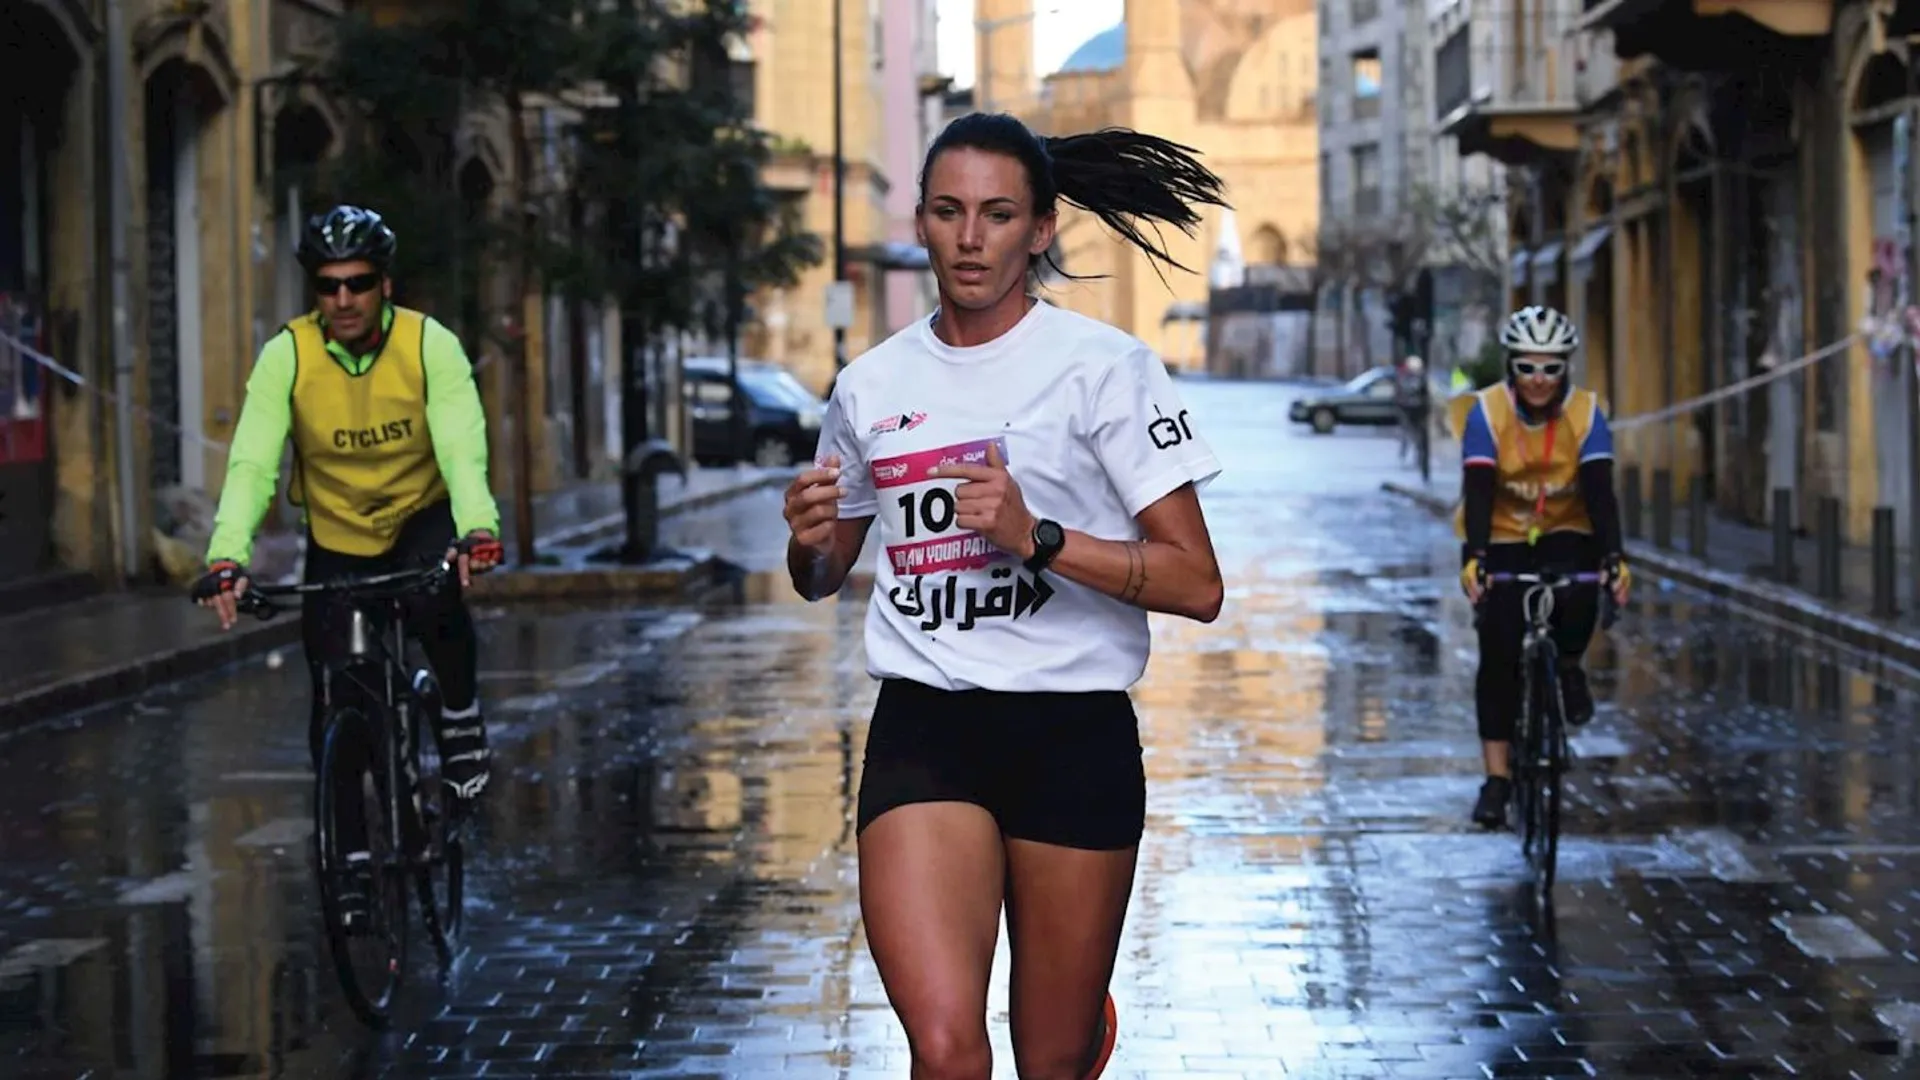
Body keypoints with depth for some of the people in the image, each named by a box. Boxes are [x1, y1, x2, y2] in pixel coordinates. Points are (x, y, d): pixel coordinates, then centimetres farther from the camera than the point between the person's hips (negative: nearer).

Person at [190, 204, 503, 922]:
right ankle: (352, 857, 9)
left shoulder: (431, 346, -20)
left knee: (435, 600, -34)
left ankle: (460, 717, -5)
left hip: (423, 519, -1)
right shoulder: (287, 355, -18)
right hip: (337, 543, 1)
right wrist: (228, 558, -42)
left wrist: (478, 529, -50)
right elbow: (251, 463, -26)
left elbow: (462, 448, -31)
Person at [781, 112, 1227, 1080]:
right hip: (923, 734, 2)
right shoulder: (868, 388, 9)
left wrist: (1036, 537, -21)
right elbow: (819, 579, 23)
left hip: (1075, 736, -2)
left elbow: (1197, 585, -9)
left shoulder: (1104, 366, -3)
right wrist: (809, 540, 0)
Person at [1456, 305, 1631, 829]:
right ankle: (1496, 777, -3)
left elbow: (1600, 490, -24)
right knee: (1499, 657, -9)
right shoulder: (1487, 411, -18)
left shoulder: (1585, 412, -15)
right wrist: (1473, 558, -41)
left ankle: (1569, 667, 4)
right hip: (1503, 539, 0)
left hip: (1566, 534, 0)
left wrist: (1613, 557, -37)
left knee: (1577, 600, -31)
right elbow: (1478, 491, -27)